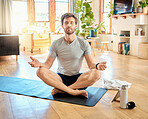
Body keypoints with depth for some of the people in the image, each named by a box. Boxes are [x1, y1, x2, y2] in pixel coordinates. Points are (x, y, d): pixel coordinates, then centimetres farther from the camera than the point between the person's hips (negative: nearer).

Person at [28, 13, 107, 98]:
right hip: (60, 78, 1)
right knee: (41, 71, -27)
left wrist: (97, 66, -28)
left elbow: (91, 64, -4)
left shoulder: (84, 43, -1)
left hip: (77, 78, 0)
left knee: (97, 74, -29)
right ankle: (74, 92, -30)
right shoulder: (56, 44, 1)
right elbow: (48, 64, 0)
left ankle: (61, 90, -25)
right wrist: (40, 64, -24)